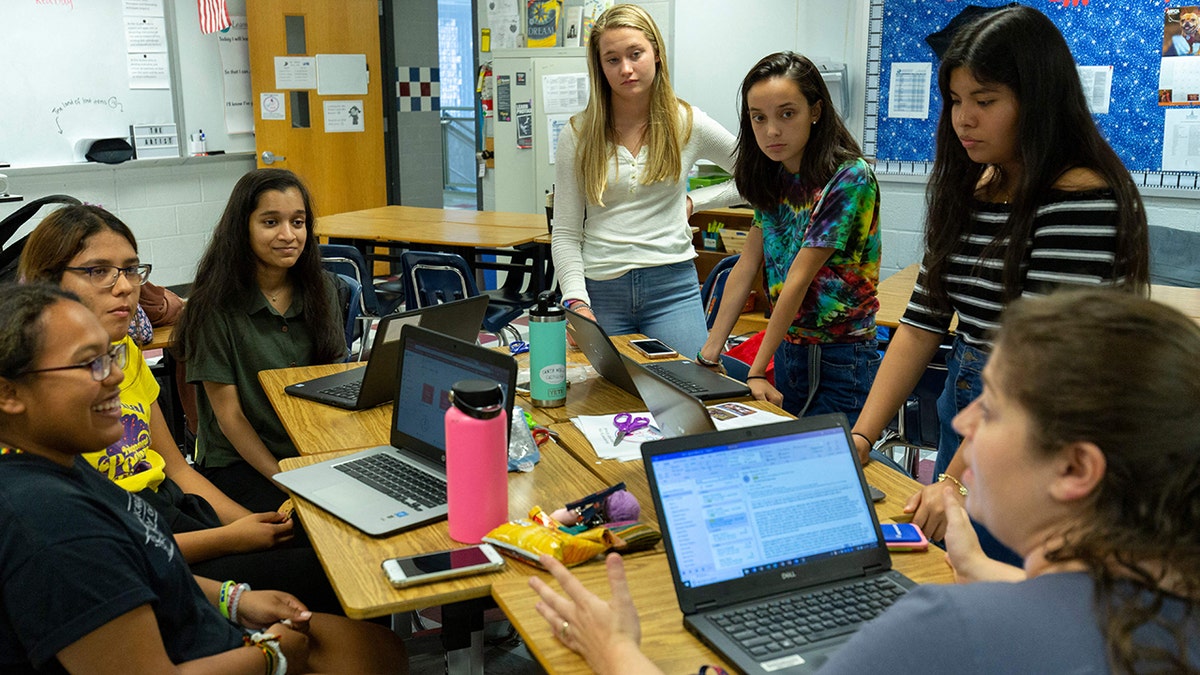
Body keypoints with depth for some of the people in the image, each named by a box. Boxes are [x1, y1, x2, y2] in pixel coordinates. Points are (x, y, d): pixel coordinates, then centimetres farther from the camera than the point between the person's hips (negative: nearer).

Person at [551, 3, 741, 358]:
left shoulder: (688, 124, 3)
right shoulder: (578, 134, 2)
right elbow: (565, 234, 1)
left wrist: (694, 201, 5)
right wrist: (577, 301, -12)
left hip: (672, 287, 0)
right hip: (601, 290, 0)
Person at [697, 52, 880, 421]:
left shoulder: (849, 178, -19)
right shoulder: (774, 176, 5)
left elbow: (798, 281, -20)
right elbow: (746, 265, 5)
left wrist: (756, 373, -18)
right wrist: (710, 352, 1)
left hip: (841, 364, -7)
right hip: (787, 353, 7)